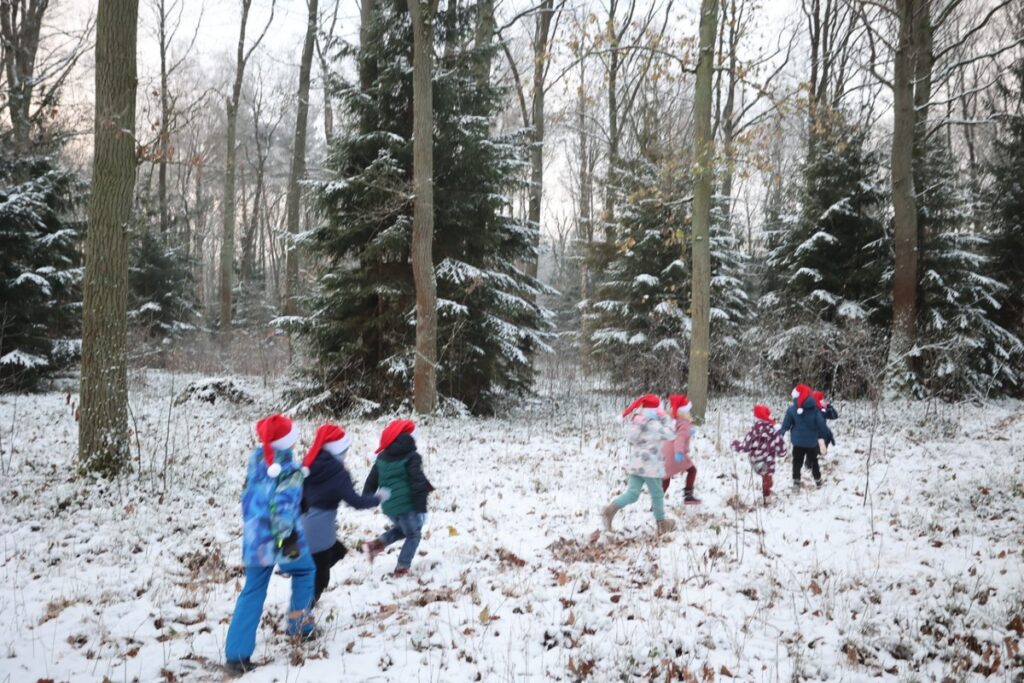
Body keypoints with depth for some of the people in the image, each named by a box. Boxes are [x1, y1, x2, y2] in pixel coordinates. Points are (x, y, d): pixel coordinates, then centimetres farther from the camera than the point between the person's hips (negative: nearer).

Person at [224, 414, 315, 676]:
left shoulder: (256, 458, 5)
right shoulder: (288, 468, -16)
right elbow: (284, 505, -23)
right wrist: (289, 539, -21)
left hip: (255, 537, 6)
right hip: (282, 537, -6)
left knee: (252, 593, 9)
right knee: (304, 570, 24)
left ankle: (237, 655, 4)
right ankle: (300, 624, 28)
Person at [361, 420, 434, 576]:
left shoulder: (382, 457, 9)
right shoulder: (412, 457, -11)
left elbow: (372, 480, 13)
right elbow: (418, 483, -17)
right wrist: (421, 508, -16)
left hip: (388, 505, 7)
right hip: (406, 505, -7)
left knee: (401, 529, 28)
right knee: (413, 535, 12)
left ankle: (376, 544, 10)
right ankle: (402, 568, 9)